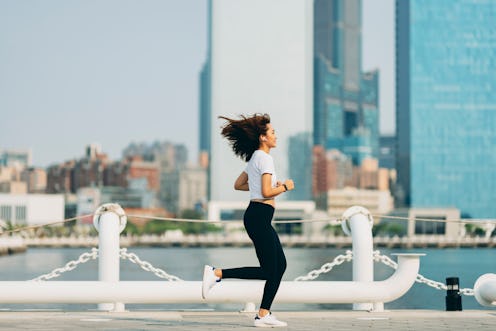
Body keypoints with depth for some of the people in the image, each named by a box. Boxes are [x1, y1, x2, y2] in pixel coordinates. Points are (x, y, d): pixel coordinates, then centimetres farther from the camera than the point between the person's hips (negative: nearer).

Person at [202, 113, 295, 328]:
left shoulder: (254, 158, 17)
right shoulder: (264, 158, -13)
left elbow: (238, 185, 24)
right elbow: (267, 193, -21)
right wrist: (284, 187, -4)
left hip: (259, 218, 10)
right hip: (259, 216, -10)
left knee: (280, 266, 9)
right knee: (267, 271, -8)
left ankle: (264, 314, 8)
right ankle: (216, 274, -9)